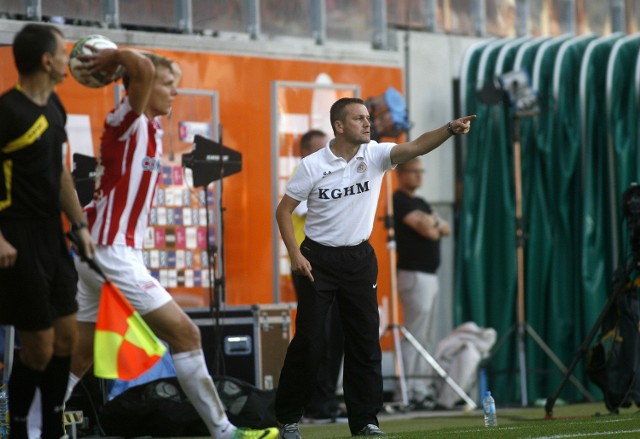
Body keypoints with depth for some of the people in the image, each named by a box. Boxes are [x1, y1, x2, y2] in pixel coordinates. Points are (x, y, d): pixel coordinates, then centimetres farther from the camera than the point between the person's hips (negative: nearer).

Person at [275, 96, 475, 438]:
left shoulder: (375, 155, -5)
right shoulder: (313, 165, -10)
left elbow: (415, 147, -21)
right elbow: (284, 209, -3)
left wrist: (450, 129, -38)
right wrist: (294, 254, -13)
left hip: (360, 259, 3)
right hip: (318, 259, -3)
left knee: (365, 340, 1)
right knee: (308, 342, -3)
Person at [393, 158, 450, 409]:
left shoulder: (420, 203, 20)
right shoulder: (399, 201, -9)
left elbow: (445, 229, 14)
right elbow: (427, 230, -19)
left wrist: (432, 223, -4)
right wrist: (434, 223, 1)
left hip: (429, 275, 10)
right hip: (414, 275, -10)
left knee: (425, 338, 10)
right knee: (415, 336, -12)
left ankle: (422, 388, 14)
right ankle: (410, 392, -14)